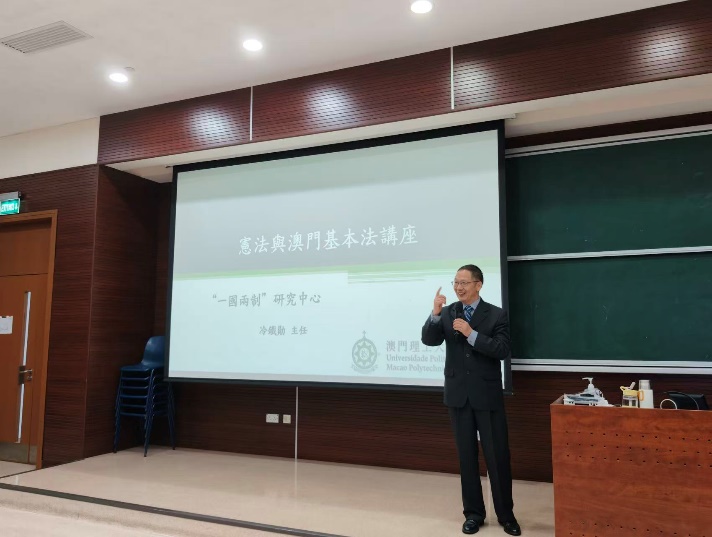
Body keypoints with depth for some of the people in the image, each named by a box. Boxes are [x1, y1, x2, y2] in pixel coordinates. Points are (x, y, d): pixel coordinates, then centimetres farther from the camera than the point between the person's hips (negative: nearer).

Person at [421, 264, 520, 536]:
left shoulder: (497, 315, -4)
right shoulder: (447, 313, 3)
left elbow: (502, 350, -14)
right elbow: (429, 340, -10)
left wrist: (472, 334, -22)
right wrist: (435, 314, -25)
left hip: (487, 395, -2)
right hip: (458, 395, 2)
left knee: (497, 456, 5)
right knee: (466, 455, 11)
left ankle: (506, 514, 22)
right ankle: (473, 513, 24)